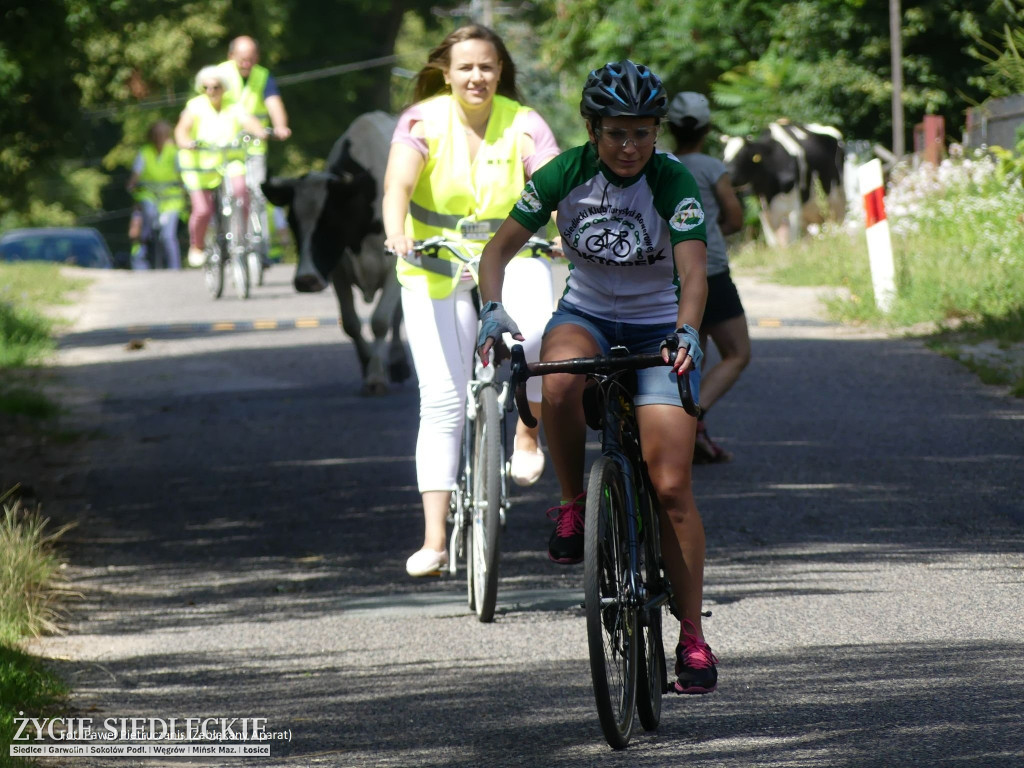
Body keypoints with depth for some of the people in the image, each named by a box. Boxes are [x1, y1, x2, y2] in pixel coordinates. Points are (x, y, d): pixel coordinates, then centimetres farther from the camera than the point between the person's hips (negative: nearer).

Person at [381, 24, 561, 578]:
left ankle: (527, 433, -5)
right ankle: (434, 539, -3)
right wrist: (396, 232, -45)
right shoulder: (424, 121, -8)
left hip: (512, 260, 0)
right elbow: (398, 180, -24)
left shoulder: (523, 126, -5)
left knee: (539, 331, -33)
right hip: (437, 271, 0)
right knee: (442, 401, -7)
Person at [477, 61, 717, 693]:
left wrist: (685, 332, -50)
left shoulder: (673, 182, -19)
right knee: (560, 383, -37)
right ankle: (573, 505, -12)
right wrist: (493, 309, -25)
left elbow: (693, 271, -30)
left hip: (661, 327, -2)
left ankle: (693, 635, -1)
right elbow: (501, 247, -6)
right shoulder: (566, 174, -11)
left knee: (672, 487, -12)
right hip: (587, 314, 2)